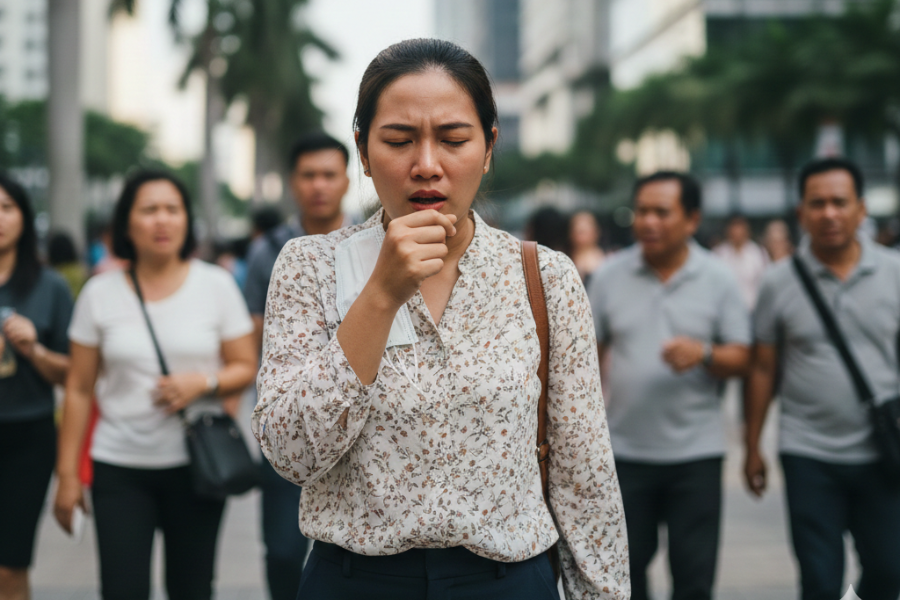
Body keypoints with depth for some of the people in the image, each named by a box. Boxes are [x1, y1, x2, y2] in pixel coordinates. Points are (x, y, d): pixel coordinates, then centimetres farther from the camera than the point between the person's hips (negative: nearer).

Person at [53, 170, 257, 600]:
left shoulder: (216, 284, 3)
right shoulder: (99, 293, 3)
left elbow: (246, 368, 6)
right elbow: (79, 390, 5)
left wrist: (204, 382, -15)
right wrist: (67, 473, 3)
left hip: (196, 465, 0)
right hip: (120, 468, 0)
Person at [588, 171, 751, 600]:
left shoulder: (718, 280, 0)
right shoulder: (610, 276, 3)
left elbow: (741, 358, 0)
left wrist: (703, 354, -21)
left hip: (696, 453, -1)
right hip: (625, 450, 1)